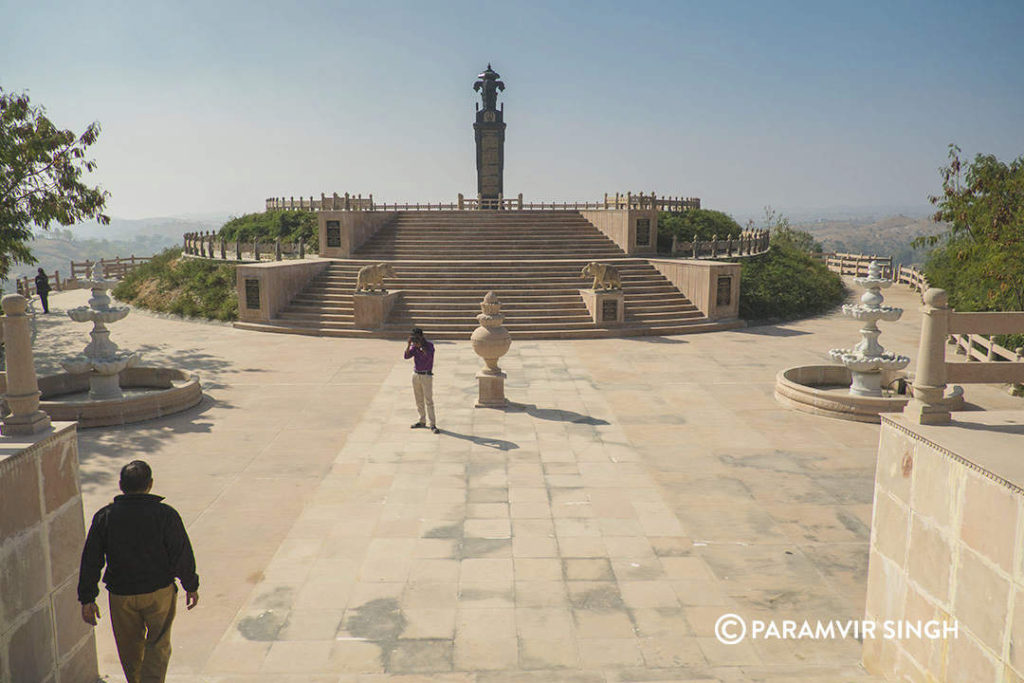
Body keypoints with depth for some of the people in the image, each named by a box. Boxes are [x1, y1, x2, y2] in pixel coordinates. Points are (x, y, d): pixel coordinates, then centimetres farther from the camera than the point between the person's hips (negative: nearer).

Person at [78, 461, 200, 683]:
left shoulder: (104, 516, -6)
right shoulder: (166, 515, -14)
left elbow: (90, 560, -2)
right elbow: (183, 556, -9)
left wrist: (87, 599, 5)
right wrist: (191, 586, 5)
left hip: (121, 596, 3)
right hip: (159, 593, -2)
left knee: (130, 647, 22)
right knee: (158, 646, 14)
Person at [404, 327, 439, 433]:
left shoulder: (429, 345, -9)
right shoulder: (413, 346, 5)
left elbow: (428, 356, -27)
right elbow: (407, 356, -7)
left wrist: (421, 344, -28)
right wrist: (409, 344, -17)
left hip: (426, 376, -5)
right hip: (416, 374, 5)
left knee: (428, 401, -9)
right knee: (419, 401, 11)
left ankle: (433, 425, -10)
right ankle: (422, 421, 22)